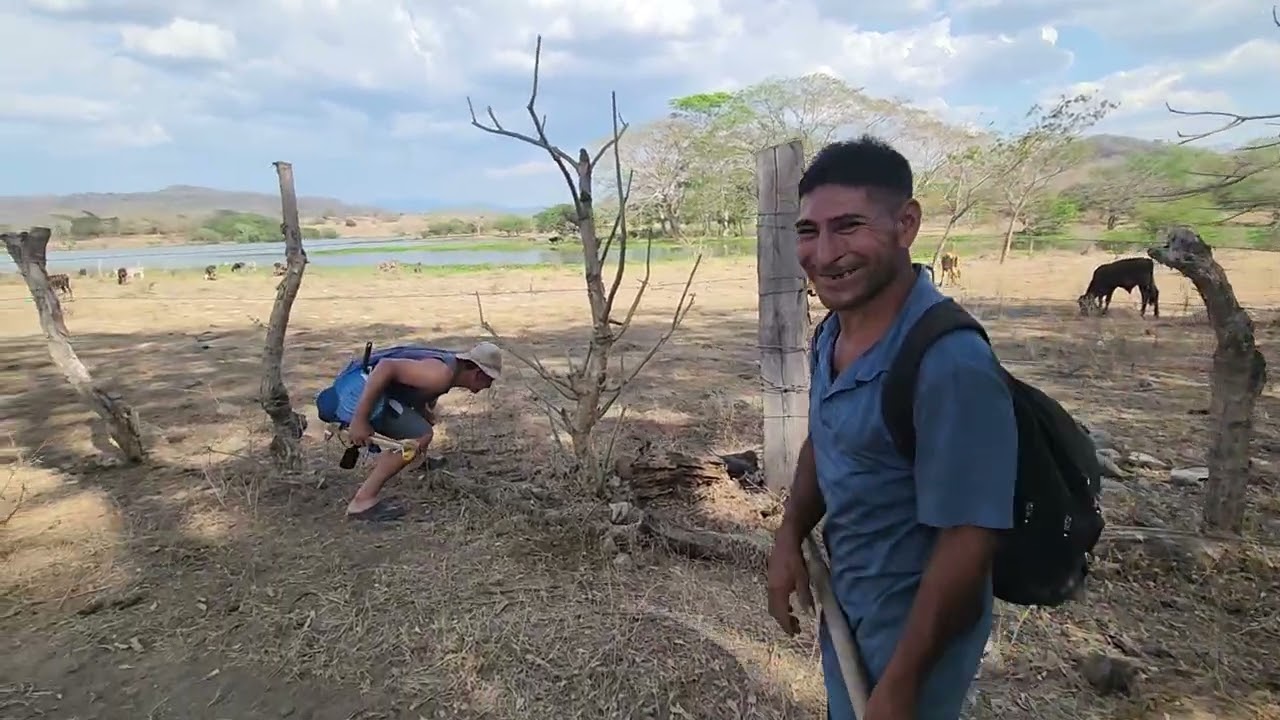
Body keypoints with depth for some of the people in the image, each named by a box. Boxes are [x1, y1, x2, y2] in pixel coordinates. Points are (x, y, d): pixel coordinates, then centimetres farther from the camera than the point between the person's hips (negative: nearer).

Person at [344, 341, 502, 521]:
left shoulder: (452, 365, 6)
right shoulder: (441, 374, -25)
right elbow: (386, 366, -34)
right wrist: (359, 420, -32)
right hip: (362, 393, -10)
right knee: (421, 435, -24)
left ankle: (388, 457, 52)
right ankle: (362, 501, -21)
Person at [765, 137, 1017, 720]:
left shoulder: (950, 363, -30)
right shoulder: (834, 333, -5)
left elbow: (967, 541, -27)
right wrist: (790, 535, -2)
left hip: (914, 628, -7)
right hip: (845, 605, 7)